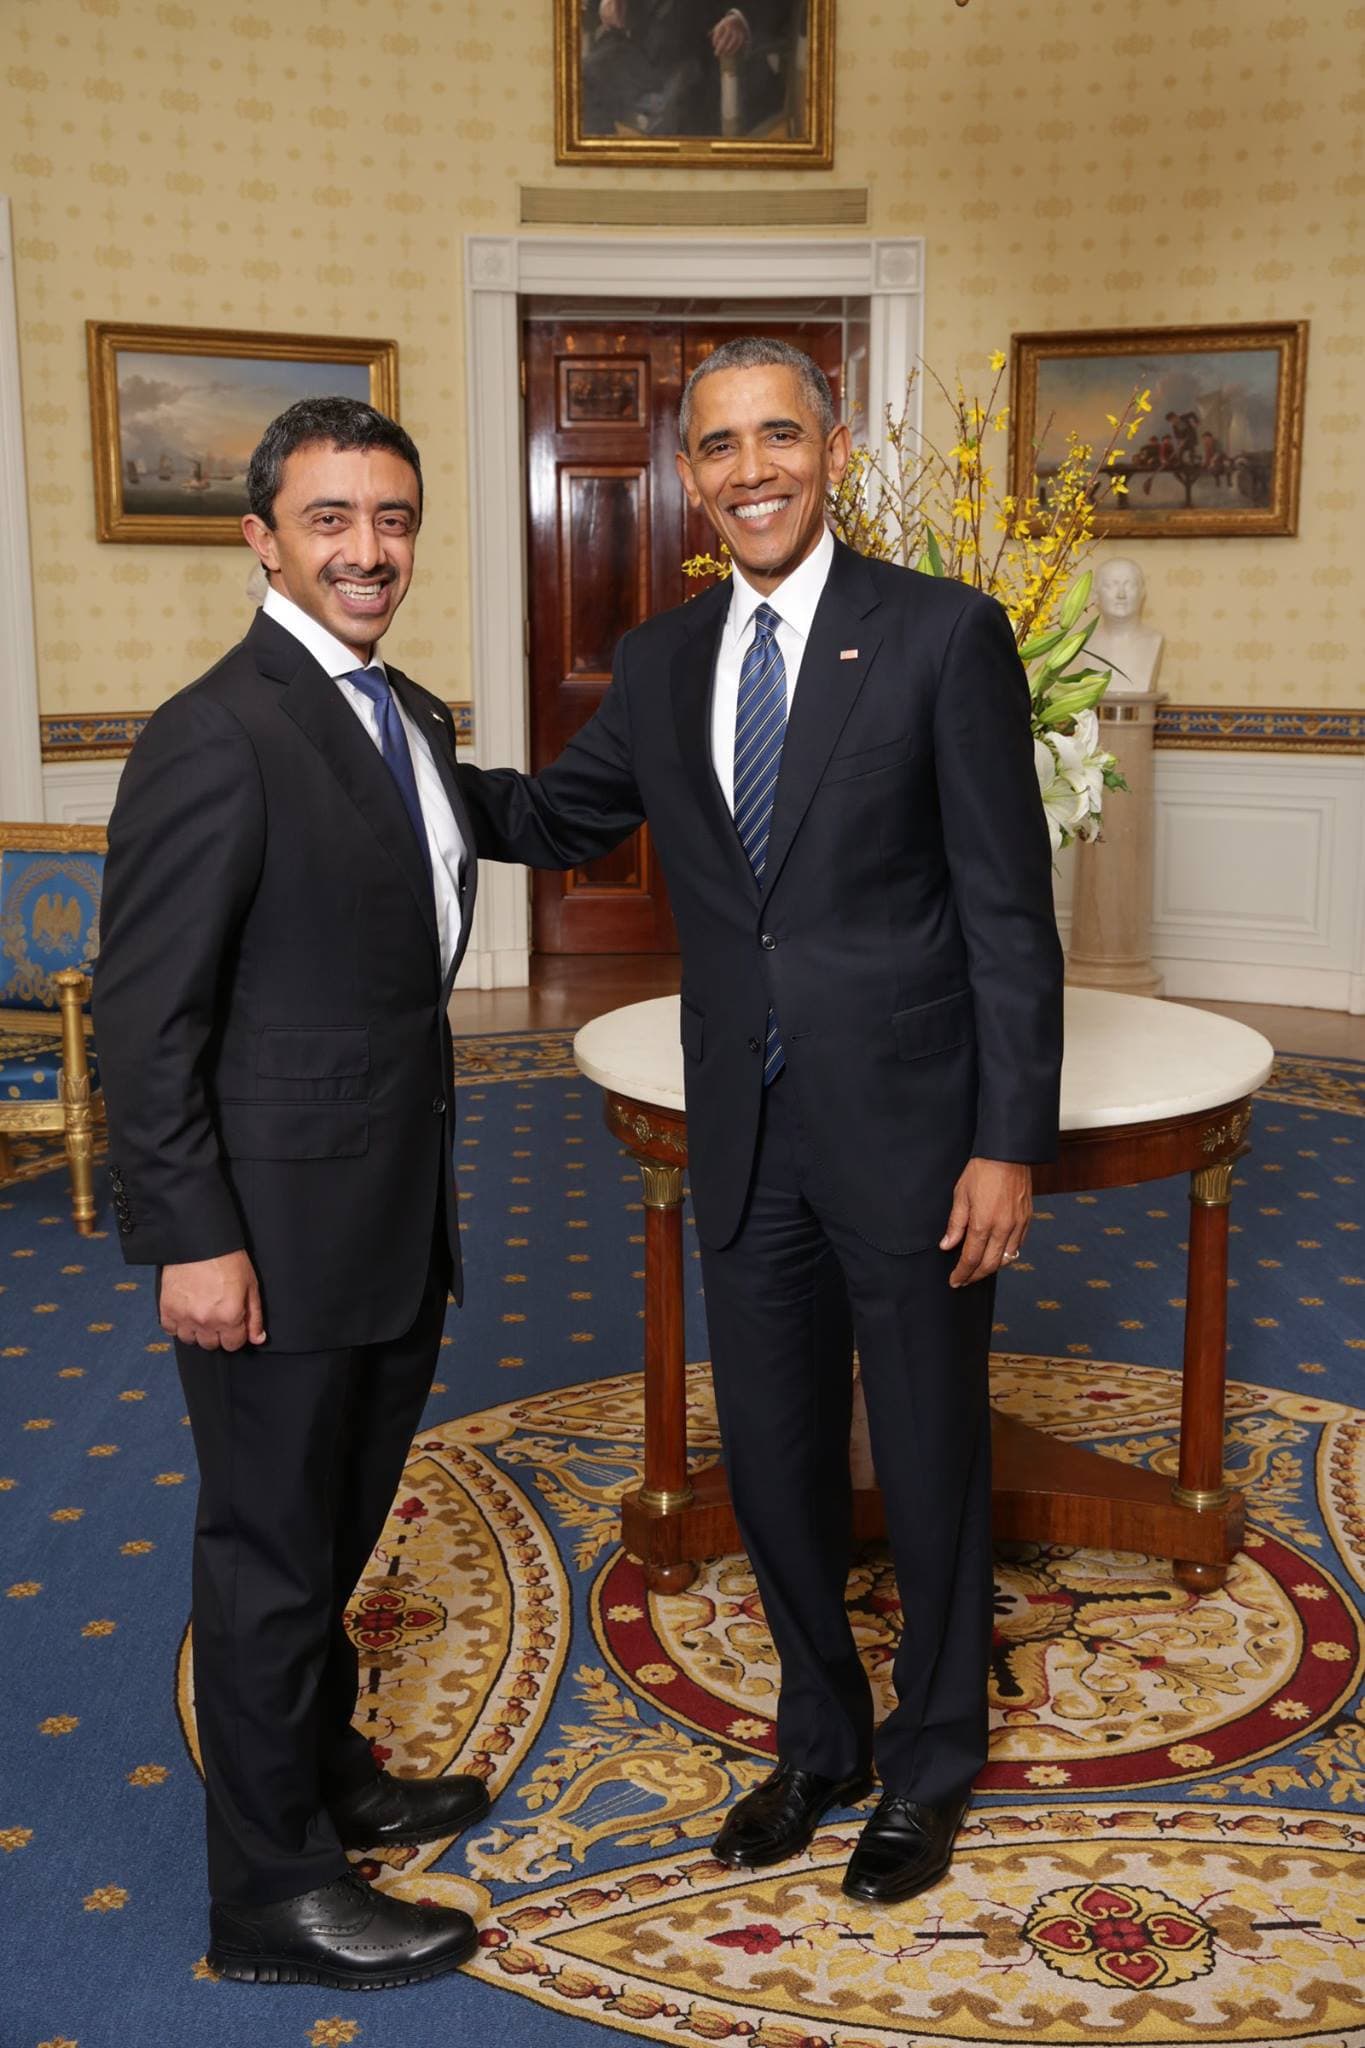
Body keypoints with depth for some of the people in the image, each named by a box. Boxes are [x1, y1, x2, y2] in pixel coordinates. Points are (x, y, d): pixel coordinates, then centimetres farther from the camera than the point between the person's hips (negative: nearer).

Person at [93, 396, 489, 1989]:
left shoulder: (413, 719, 10)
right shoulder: (215, 739, -18)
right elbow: (146, 1020, -18)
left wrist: (429, 1195, 16)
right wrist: (195, 1241, -19)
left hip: (397, 1218, 8)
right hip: (277, 1234, -8)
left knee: (339, 1527, 24)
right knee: (273, 1555, 7)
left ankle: (328, 1775, 45)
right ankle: (274, 1892, 25)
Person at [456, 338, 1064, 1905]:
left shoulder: (944, 635, -9)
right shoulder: (660, 664, 6)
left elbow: (1010, 908, -10)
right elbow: (557, 819, 20)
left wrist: (1010, 1141, -13)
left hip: (907, 1130, -4)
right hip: (747, 1142, 5)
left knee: (931, 1464, 12)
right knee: (770, 1463, 16)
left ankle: (930, 1764, 36)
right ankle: (818, 1737, 41)